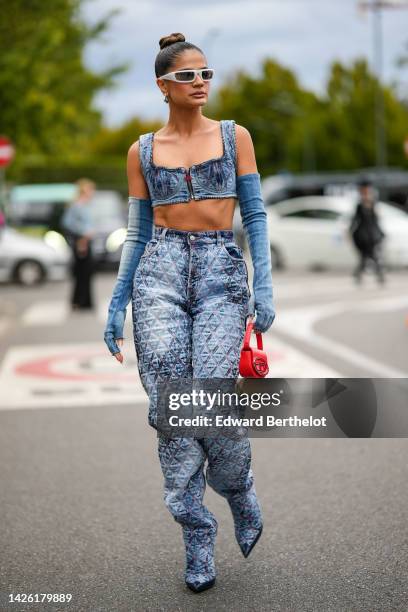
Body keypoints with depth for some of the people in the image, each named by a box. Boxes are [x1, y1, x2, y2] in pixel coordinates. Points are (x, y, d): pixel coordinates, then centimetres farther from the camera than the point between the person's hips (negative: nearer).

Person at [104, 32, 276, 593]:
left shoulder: (234, 136, 9)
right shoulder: (143, 151, 11)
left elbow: (255, 216, 5)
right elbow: (137, 233, 14)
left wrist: (264, 288, -6)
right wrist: (116, 307, 10)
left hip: (222, 272, -1)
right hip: (160, 271, 1)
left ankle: (239, 490, 17)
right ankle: (197, 537, 6)